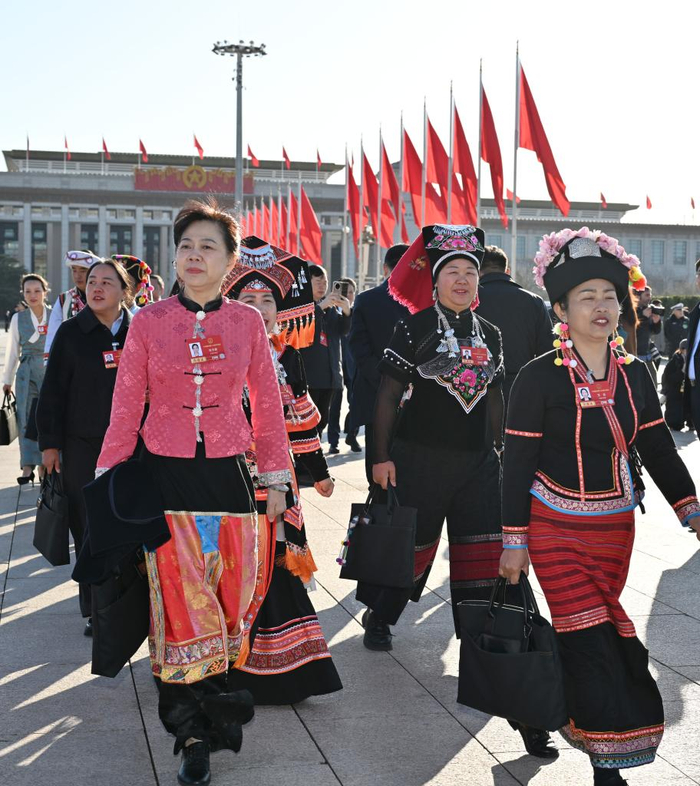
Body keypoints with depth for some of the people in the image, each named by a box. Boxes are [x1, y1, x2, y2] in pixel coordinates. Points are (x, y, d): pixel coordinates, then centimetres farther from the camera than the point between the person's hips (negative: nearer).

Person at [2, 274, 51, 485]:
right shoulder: (18, 318, 6)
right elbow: (12, 351, 11)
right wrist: (7, 379, 14)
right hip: (27, 374, 1)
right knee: (27, 418, -7)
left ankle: (44, 466, 12)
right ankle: (28, 467, -10)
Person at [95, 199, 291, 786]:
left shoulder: (247, 322, 1)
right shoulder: (149, 321, 0)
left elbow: (268, 405, 7)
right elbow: (126, 407, 3)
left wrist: (277, 479, 6)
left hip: (228, 474, 1)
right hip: (166, 475, -1)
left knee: (232, 593, 5)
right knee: (181, 599, -1)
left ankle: (210, 708, 25)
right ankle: (194, 735, 8)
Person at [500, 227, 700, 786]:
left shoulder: (634, 374, 2)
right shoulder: (540, 378, -12)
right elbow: (517, 465, -9)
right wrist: (515, 541, -9)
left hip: (616, 529, 4)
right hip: (558, 530, -4)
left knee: (594, 635, 13)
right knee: (594, 645, -7)